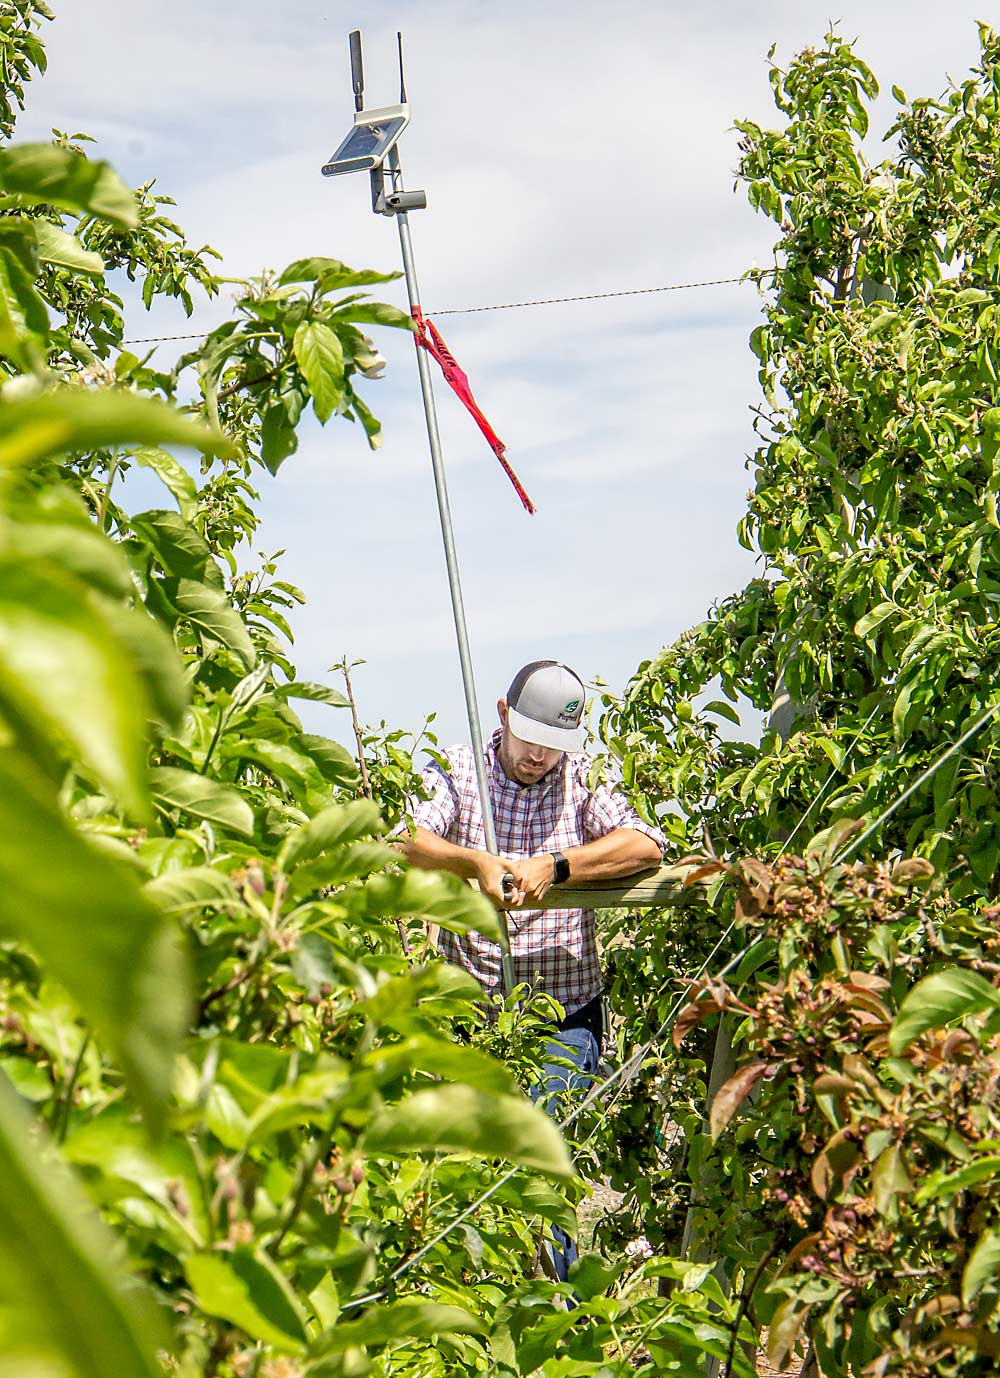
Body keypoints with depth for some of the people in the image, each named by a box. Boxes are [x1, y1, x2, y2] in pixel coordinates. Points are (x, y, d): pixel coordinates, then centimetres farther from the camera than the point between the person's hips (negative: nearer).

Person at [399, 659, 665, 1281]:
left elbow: (646, 845, -10)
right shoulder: (458, 771, 4)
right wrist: (475, 862, -30)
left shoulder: (584, 780, 5)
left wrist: (554, 866, -21)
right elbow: (406, 839, -12)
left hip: (564, 1020, -1)